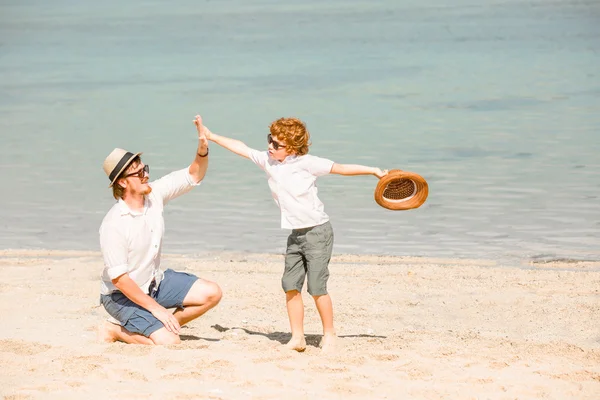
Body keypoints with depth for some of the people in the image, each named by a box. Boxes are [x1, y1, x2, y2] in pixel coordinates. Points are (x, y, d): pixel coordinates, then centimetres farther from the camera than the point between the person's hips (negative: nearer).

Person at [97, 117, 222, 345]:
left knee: (211, 293, 0)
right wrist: (155, 308, -24)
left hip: (155, 282, 8)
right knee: (168, 342, -22)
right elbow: (119, 279, -26)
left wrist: (202, 152, -19)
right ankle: (115, 331, 1)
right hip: (124, 296, -8)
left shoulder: (154, 195, -6)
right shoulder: (114, 225, -27)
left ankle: (166, 325, 11)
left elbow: (193, 176, 3)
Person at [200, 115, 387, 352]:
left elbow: (340, 168, -9)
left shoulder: (305, 163, -12)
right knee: (290, 285, 1)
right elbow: (241, 148, 12)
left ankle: (329, 335, 6)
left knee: (316, 287, -8)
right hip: (295, 235, 7)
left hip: (317, 232, -7)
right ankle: (297, 337, 7)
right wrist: (210, 136, 14)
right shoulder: (266, 161, 4)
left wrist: (374, 171, -11)